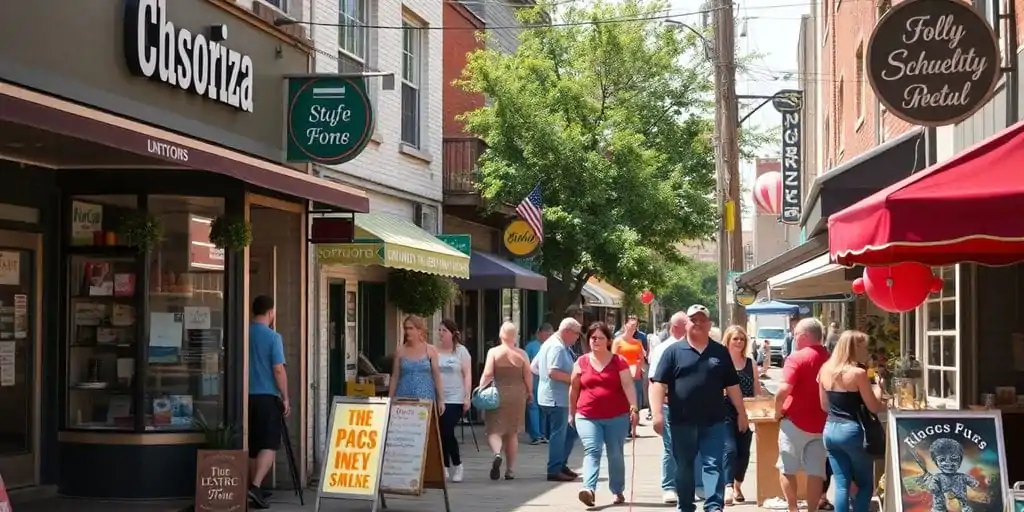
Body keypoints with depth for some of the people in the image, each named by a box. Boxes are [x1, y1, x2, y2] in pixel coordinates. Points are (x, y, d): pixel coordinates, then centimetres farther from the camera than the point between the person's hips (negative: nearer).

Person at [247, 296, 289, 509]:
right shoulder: (273, 337, -10)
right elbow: (278, 370, -13)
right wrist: (285, 398, -5)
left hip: (246, 396, 6)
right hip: (267, 396, -5)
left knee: (252, 445, 13)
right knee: (269, 445, -4)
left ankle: (255, 487, 20)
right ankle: (256, 486, -18)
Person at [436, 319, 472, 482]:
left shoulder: (461, 351, 2)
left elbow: (467, 375, -1)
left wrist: (467, 397, -9)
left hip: (454, 399, -3)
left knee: (447, 432, -11)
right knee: (440, 434, 3)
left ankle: (457, 465, 7)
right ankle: (445, 468, 14)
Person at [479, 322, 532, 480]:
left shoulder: (493, 352, -5)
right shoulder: (522, 354, 0)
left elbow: (487, 375, -11)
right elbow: (528, 377, 0)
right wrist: (529, 392, 15)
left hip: (497, 395, -2)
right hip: (517, 396, 2)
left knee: (494, 430, 2)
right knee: (513, 433, 13)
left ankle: (497, 454, -29)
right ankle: (510, 470, 15)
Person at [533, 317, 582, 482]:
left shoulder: (550, 344, 16)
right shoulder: (558, 347, -17)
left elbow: (534, 367, 19)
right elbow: (553, 372, -28)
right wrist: (573, 379, -19)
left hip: (560, 398, 11)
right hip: (556, 399, -11)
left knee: (570, 431, 17)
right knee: (558, 434, -4)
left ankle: (561, 465, 23)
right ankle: (554, 471, 2)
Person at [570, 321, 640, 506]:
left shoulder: (619, 361, 0)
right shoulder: (582, 362, 6)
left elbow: (628, 386, -9)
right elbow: (574, 389, 14)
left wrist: (634, 408, -21)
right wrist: (571, 413, 18)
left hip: (617, 417, 0)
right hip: (588, 417, 0)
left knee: (616, 454, 7)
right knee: (592, 451, -14)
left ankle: (617, 491, 19)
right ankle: (589, 489, -29)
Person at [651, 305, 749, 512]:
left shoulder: (720, 352, 8)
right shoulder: (674, 351, 1)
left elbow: (732, 385, 13)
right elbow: (659, 384, -4)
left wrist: (741, 412, 11)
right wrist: (658, 413, -13)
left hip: (713, 421, 1)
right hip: (682, 421, -1)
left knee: (713, 464, -5)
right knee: (684, 466, 9)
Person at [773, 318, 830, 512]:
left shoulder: (796, 358, -13)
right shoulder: (830, 359, 4)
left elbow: (783, 390, -23)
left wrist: (778, 412, -8)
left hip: (795, 422, -5)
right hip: (820, 424, 5)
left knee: (787, 469, 7)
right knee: (816, 472, 6)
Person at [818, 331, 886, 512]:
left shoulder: (825, 369, 6)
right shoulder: (858, 373, -14)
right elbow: (874, 408, -7)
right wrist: (877, 392, 11)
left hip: (830, 430, 6)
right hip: (851, 431, -6)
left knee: (842, 485, 8)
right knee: (865, 484, 9)